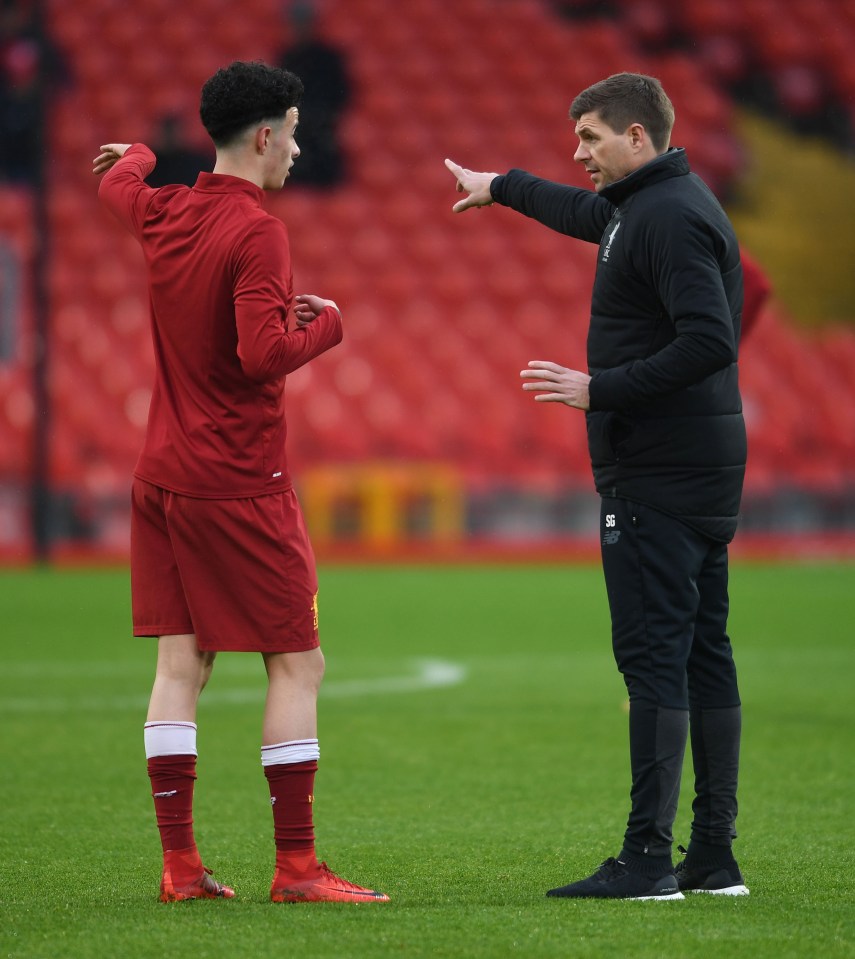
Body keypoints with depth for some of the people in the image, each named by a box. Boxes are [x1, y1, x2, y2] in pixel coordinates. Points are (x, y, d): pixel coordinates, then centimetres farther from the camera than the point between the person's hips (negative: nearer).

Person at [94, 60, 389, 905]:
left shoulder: (161, 214, 7)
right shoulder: (254, 232, -16)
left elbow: (114, 180, 32)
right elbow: (262, 354, -25)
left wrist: (135, 157, 55)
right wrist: (326, 323, -6)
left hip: (162, 477, 8)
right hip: (239, 484, -8)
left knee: (180, 662, 7)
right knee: (297, 665, -1)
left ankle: (179, 864, 6)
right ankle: (296, 867, -3)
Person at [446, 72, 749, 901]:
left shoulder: (671, 217, -15)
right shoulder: (641, 205, 16)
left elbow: (709, 340, -25)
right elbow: (589, 215, 40)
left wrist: (601, 389, -21)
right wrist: (502, 187, 51)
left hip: (657, 474, -10)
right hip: (705, 468, 10)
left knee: (653, 653, -10)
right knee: (703, 653, 9)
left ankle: (648, 858, -11)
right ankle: (713, 856, 11)